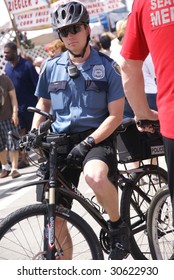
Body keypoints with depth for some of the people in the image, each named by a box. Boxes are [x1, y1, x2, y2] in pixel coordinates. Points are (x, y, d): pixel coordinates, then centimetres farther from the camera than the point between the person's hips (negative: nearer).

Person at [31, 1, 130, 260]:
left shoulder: (106, 67, -3)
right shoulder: (52, 67, 7)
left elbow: (115, 115, -6)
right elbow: (43, 105, 20)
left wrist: (88, 142, -19)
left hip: (96, 137, -4)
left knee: (95, 177, -39)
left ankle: (118, 225, -10)